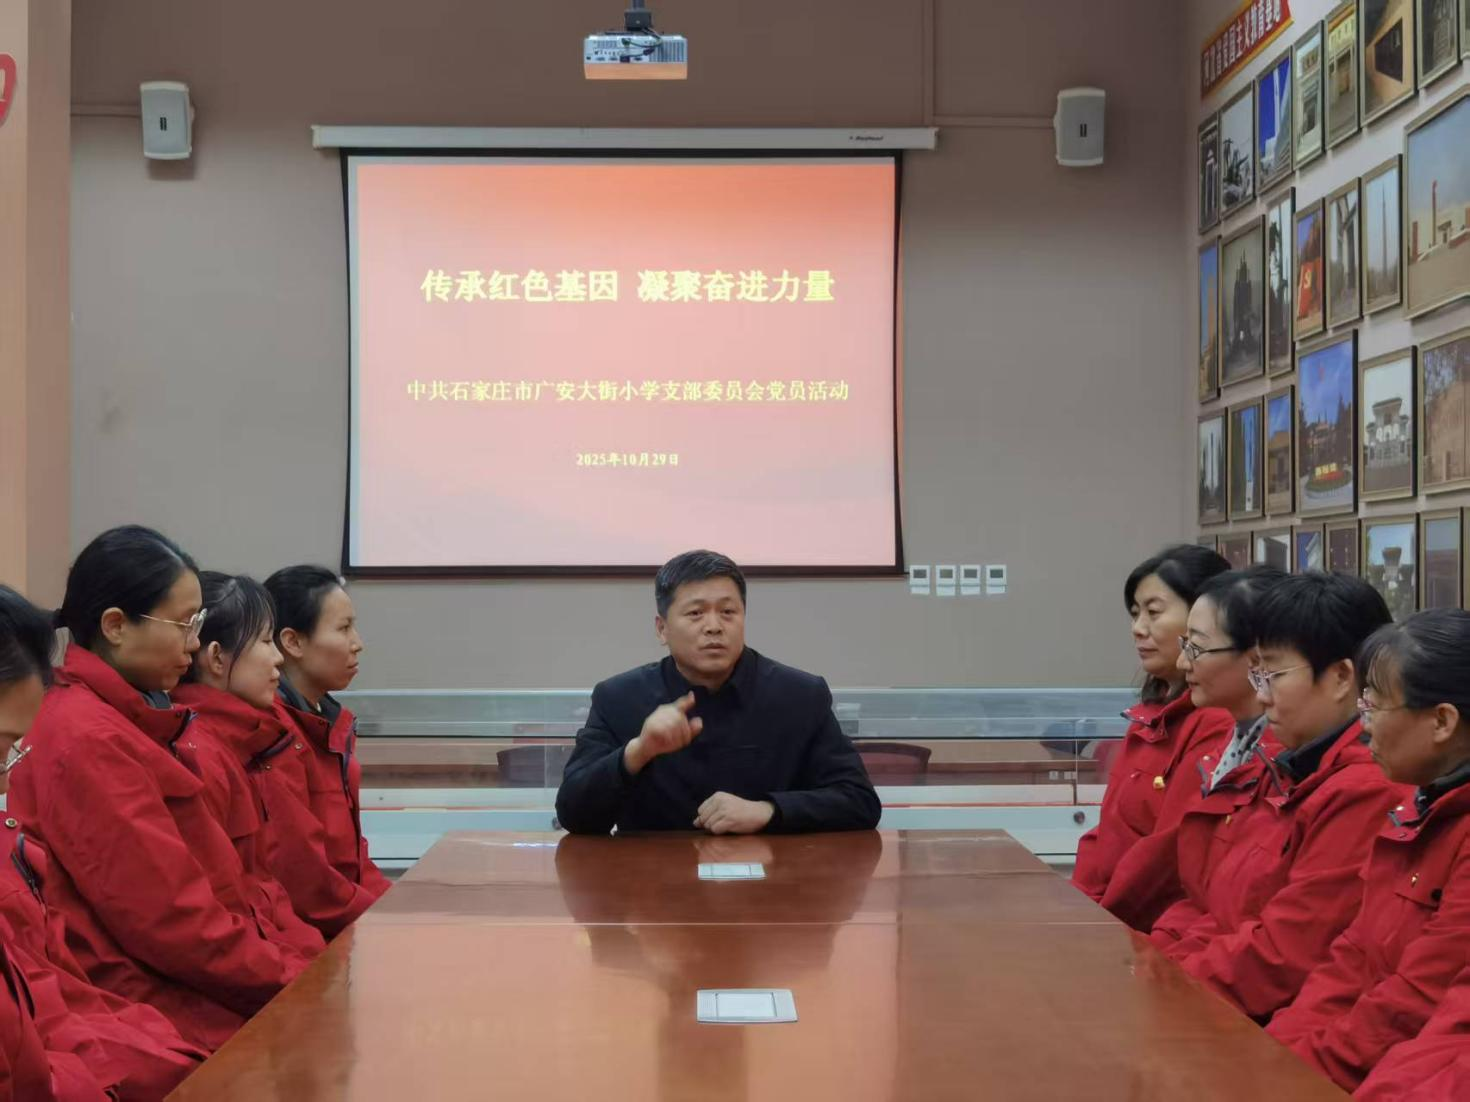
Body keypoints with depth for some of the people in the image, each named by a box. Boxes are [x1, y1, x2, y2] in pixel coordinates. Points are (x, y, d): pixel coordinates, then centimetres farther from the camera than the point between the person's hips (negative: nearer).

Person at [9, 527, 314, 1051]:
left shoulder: (138, 722, 12)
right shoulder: (89, 742, -16)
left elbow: (220, 880, 12)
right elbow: (173, 922, -17)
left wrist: (310, 963, 2)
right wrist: (302, 981, -10)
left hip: (181, 984, 8)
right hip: (145, 1011, -8)